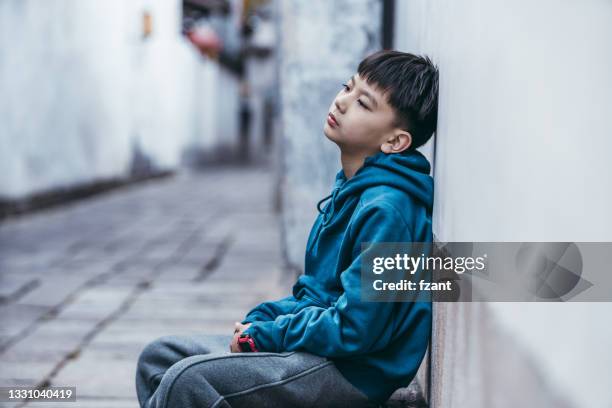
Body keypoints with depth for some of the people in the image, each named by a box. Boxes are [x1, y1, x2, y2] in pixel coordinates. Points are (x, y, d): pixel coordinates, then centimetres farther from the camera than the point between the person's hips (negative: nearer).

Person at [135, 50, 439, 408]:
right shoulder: (351, 191, 12)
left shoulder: (386, 209, -21)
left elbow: (353, 328, -23)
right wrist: (255, 323, 3)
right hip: (321, 345, 10)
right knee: (159, 356, 10)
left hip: (353, 374, -10)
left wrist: (261, 335, -11)